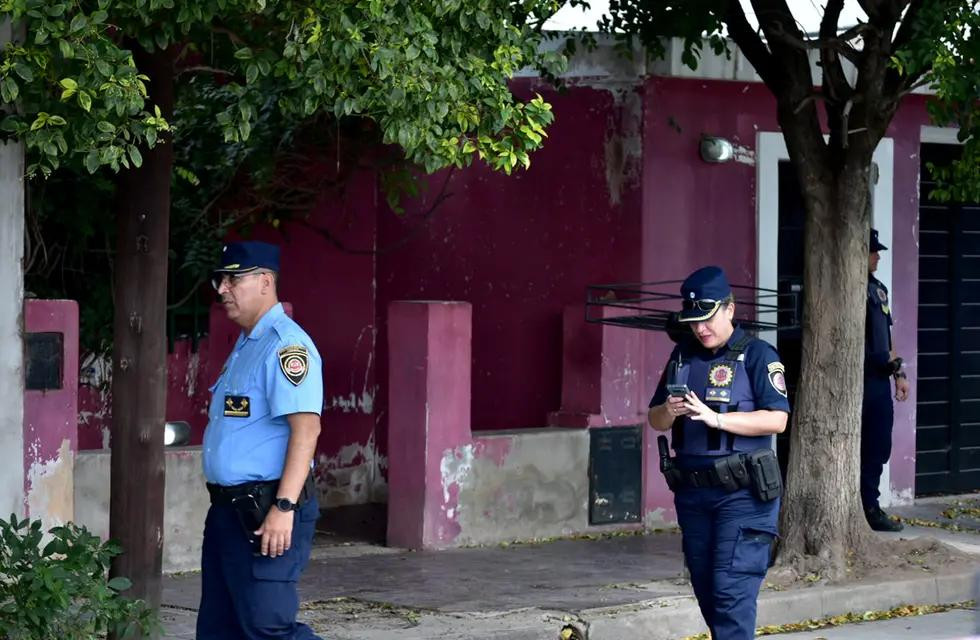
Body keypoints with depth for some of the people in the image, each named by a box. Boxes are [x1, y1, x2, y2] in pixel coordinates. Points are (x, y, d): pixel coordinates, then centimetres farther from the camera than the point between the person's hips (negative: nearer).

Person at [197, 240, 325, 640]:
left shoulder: (285, 344, -14)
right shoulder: (245, 346, 18)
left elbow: (306, 426, -23)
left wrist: (284, 507, -28)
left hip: (267, 513, -10)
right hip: (229, 511, 10)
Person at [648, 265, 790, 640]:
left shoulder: (757, 355, -6)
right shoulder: (683, 356, 12)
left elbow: (777, 420, -15)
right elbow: (655, 420, 15)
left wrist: (716, 418, -23)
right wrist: (670, 411, -9)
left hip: (741, 493, -7)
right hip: (692, 492, 7)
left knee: (731, 590, -12)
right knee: (706, 591, 13)